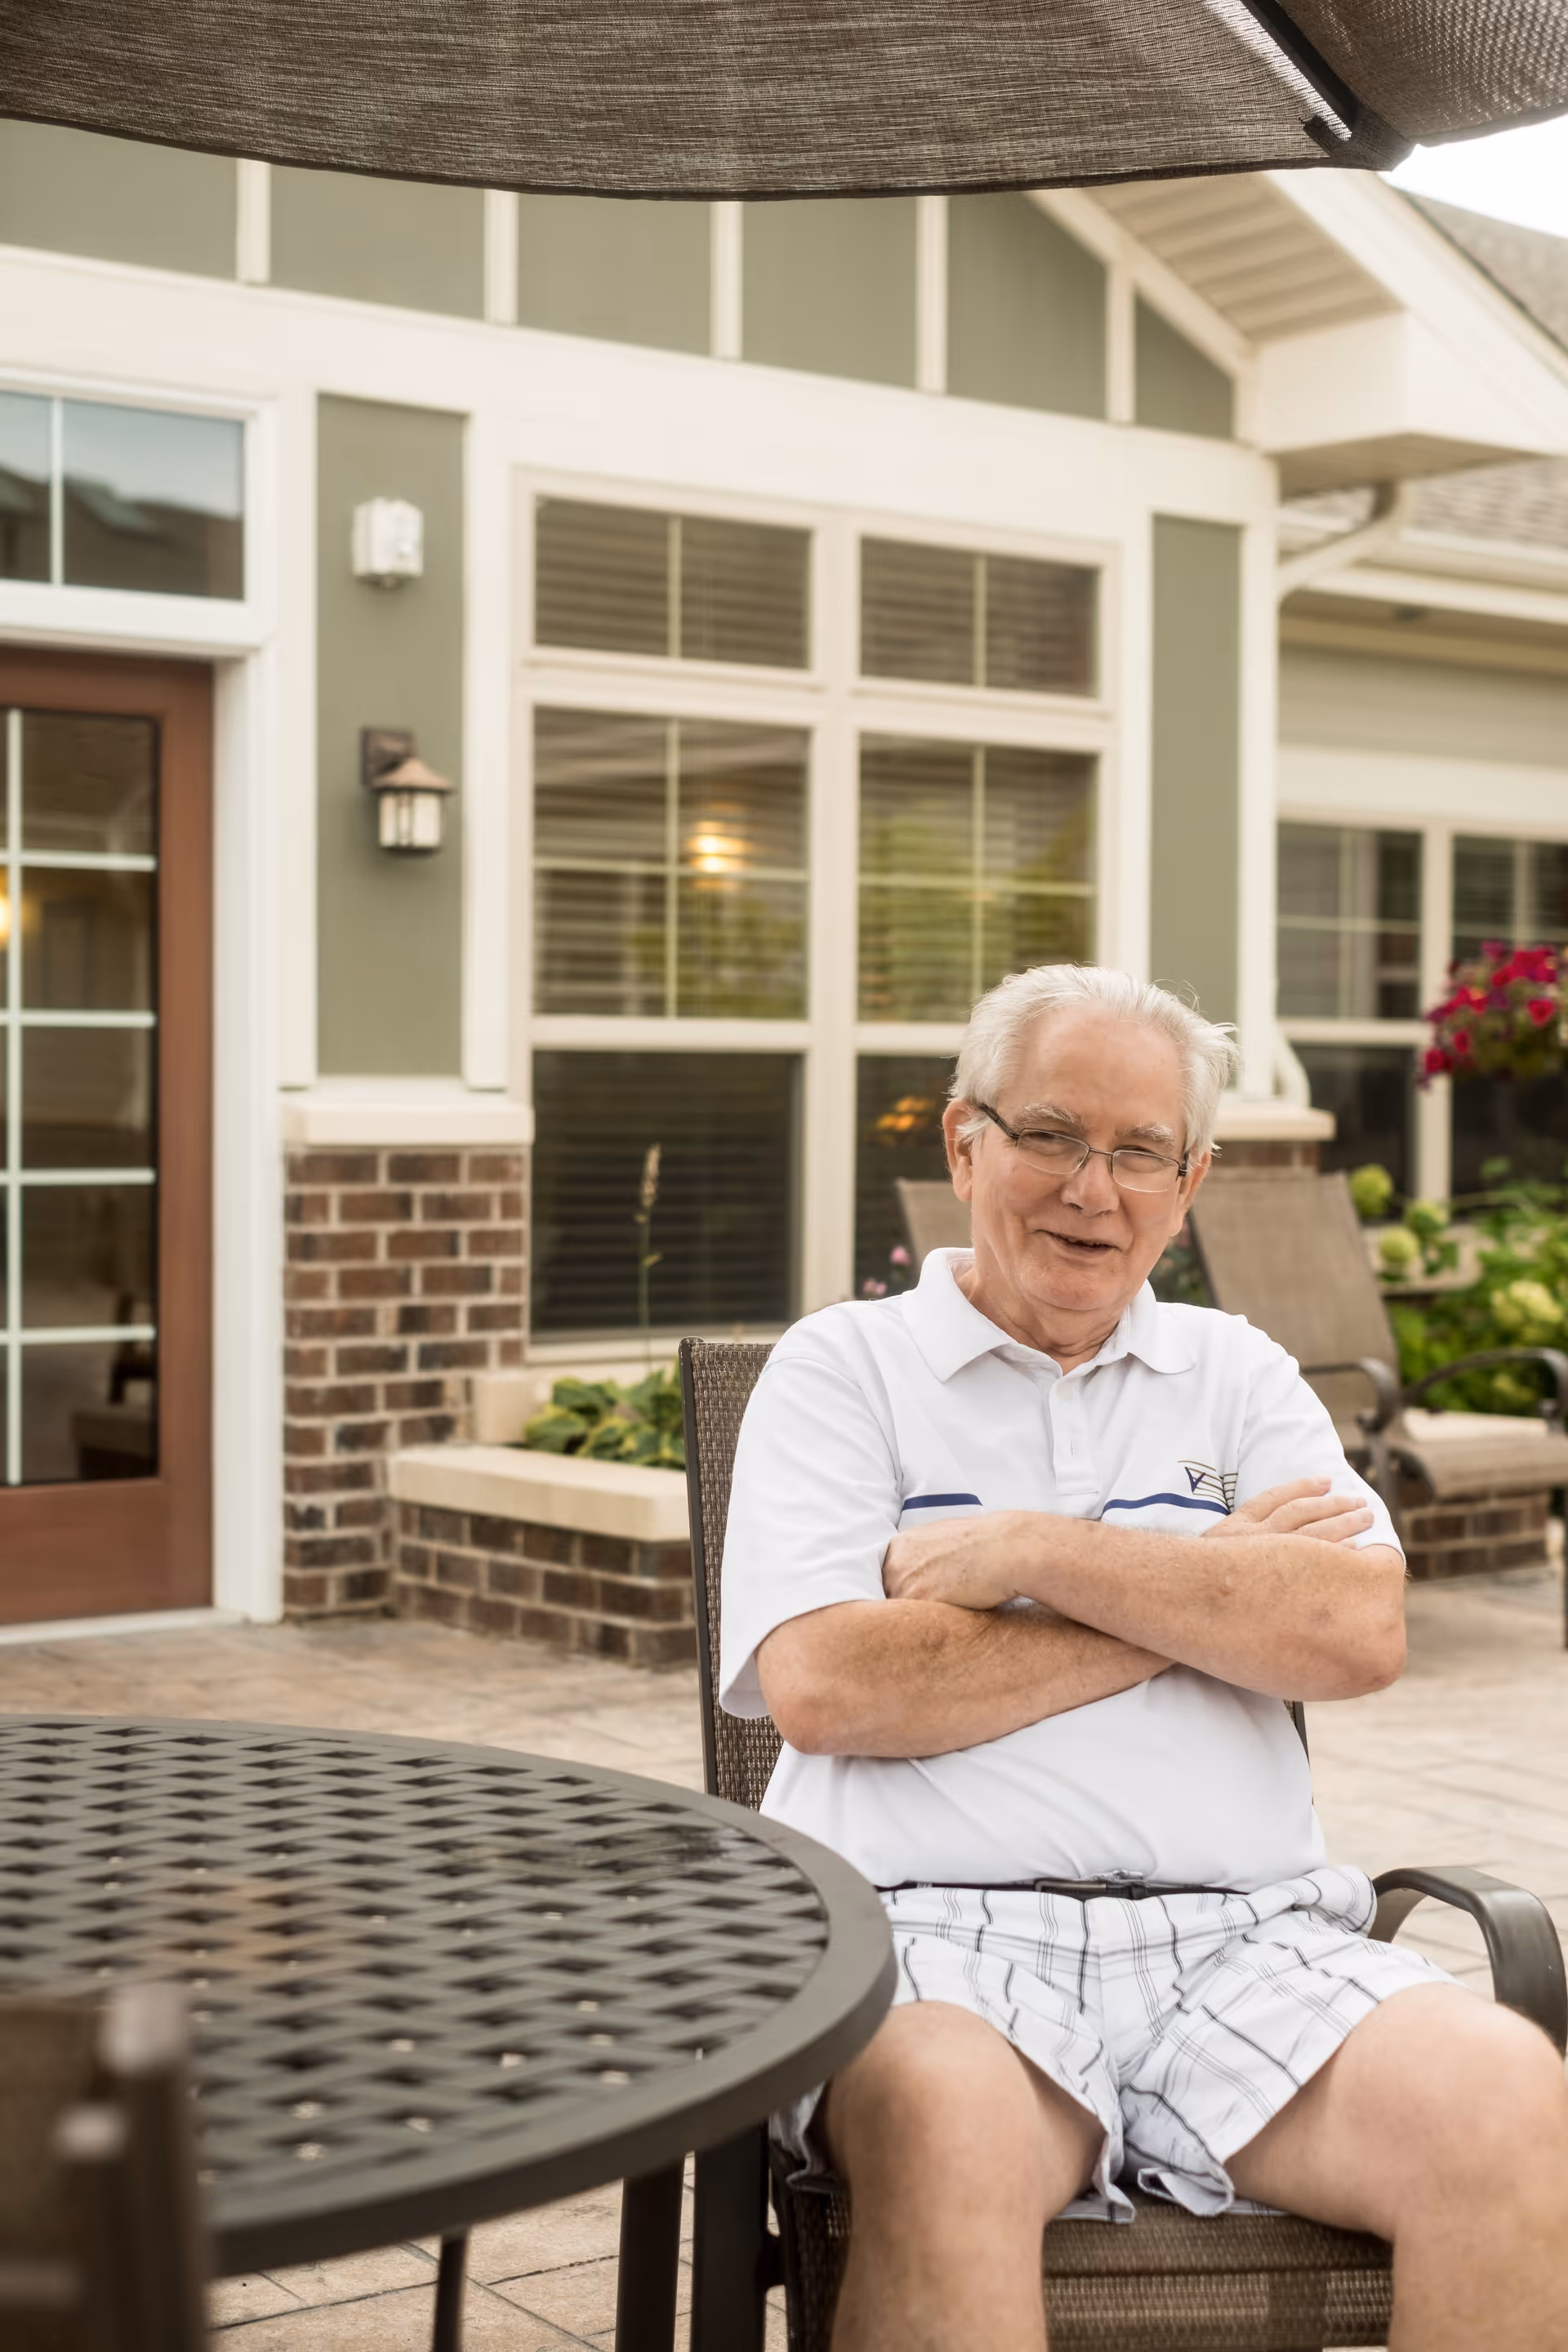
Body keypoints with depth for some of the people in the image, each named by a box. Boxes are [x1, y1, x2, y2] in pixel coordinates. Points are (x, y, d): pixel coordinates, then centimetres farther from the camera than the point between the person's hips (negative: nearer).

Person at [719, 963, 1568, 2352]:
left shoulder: (1237, 1376, 20)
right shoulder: (845, 1367, 11)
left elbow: (1361, 1635, 2)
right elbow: (821, 1687, -5)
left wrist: (1032, 1551, -4)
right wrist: (1209, 1590, 0)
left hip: (1243, 1940, 3)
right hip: (944, 1935, -3)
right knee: (946, 2116, -38)